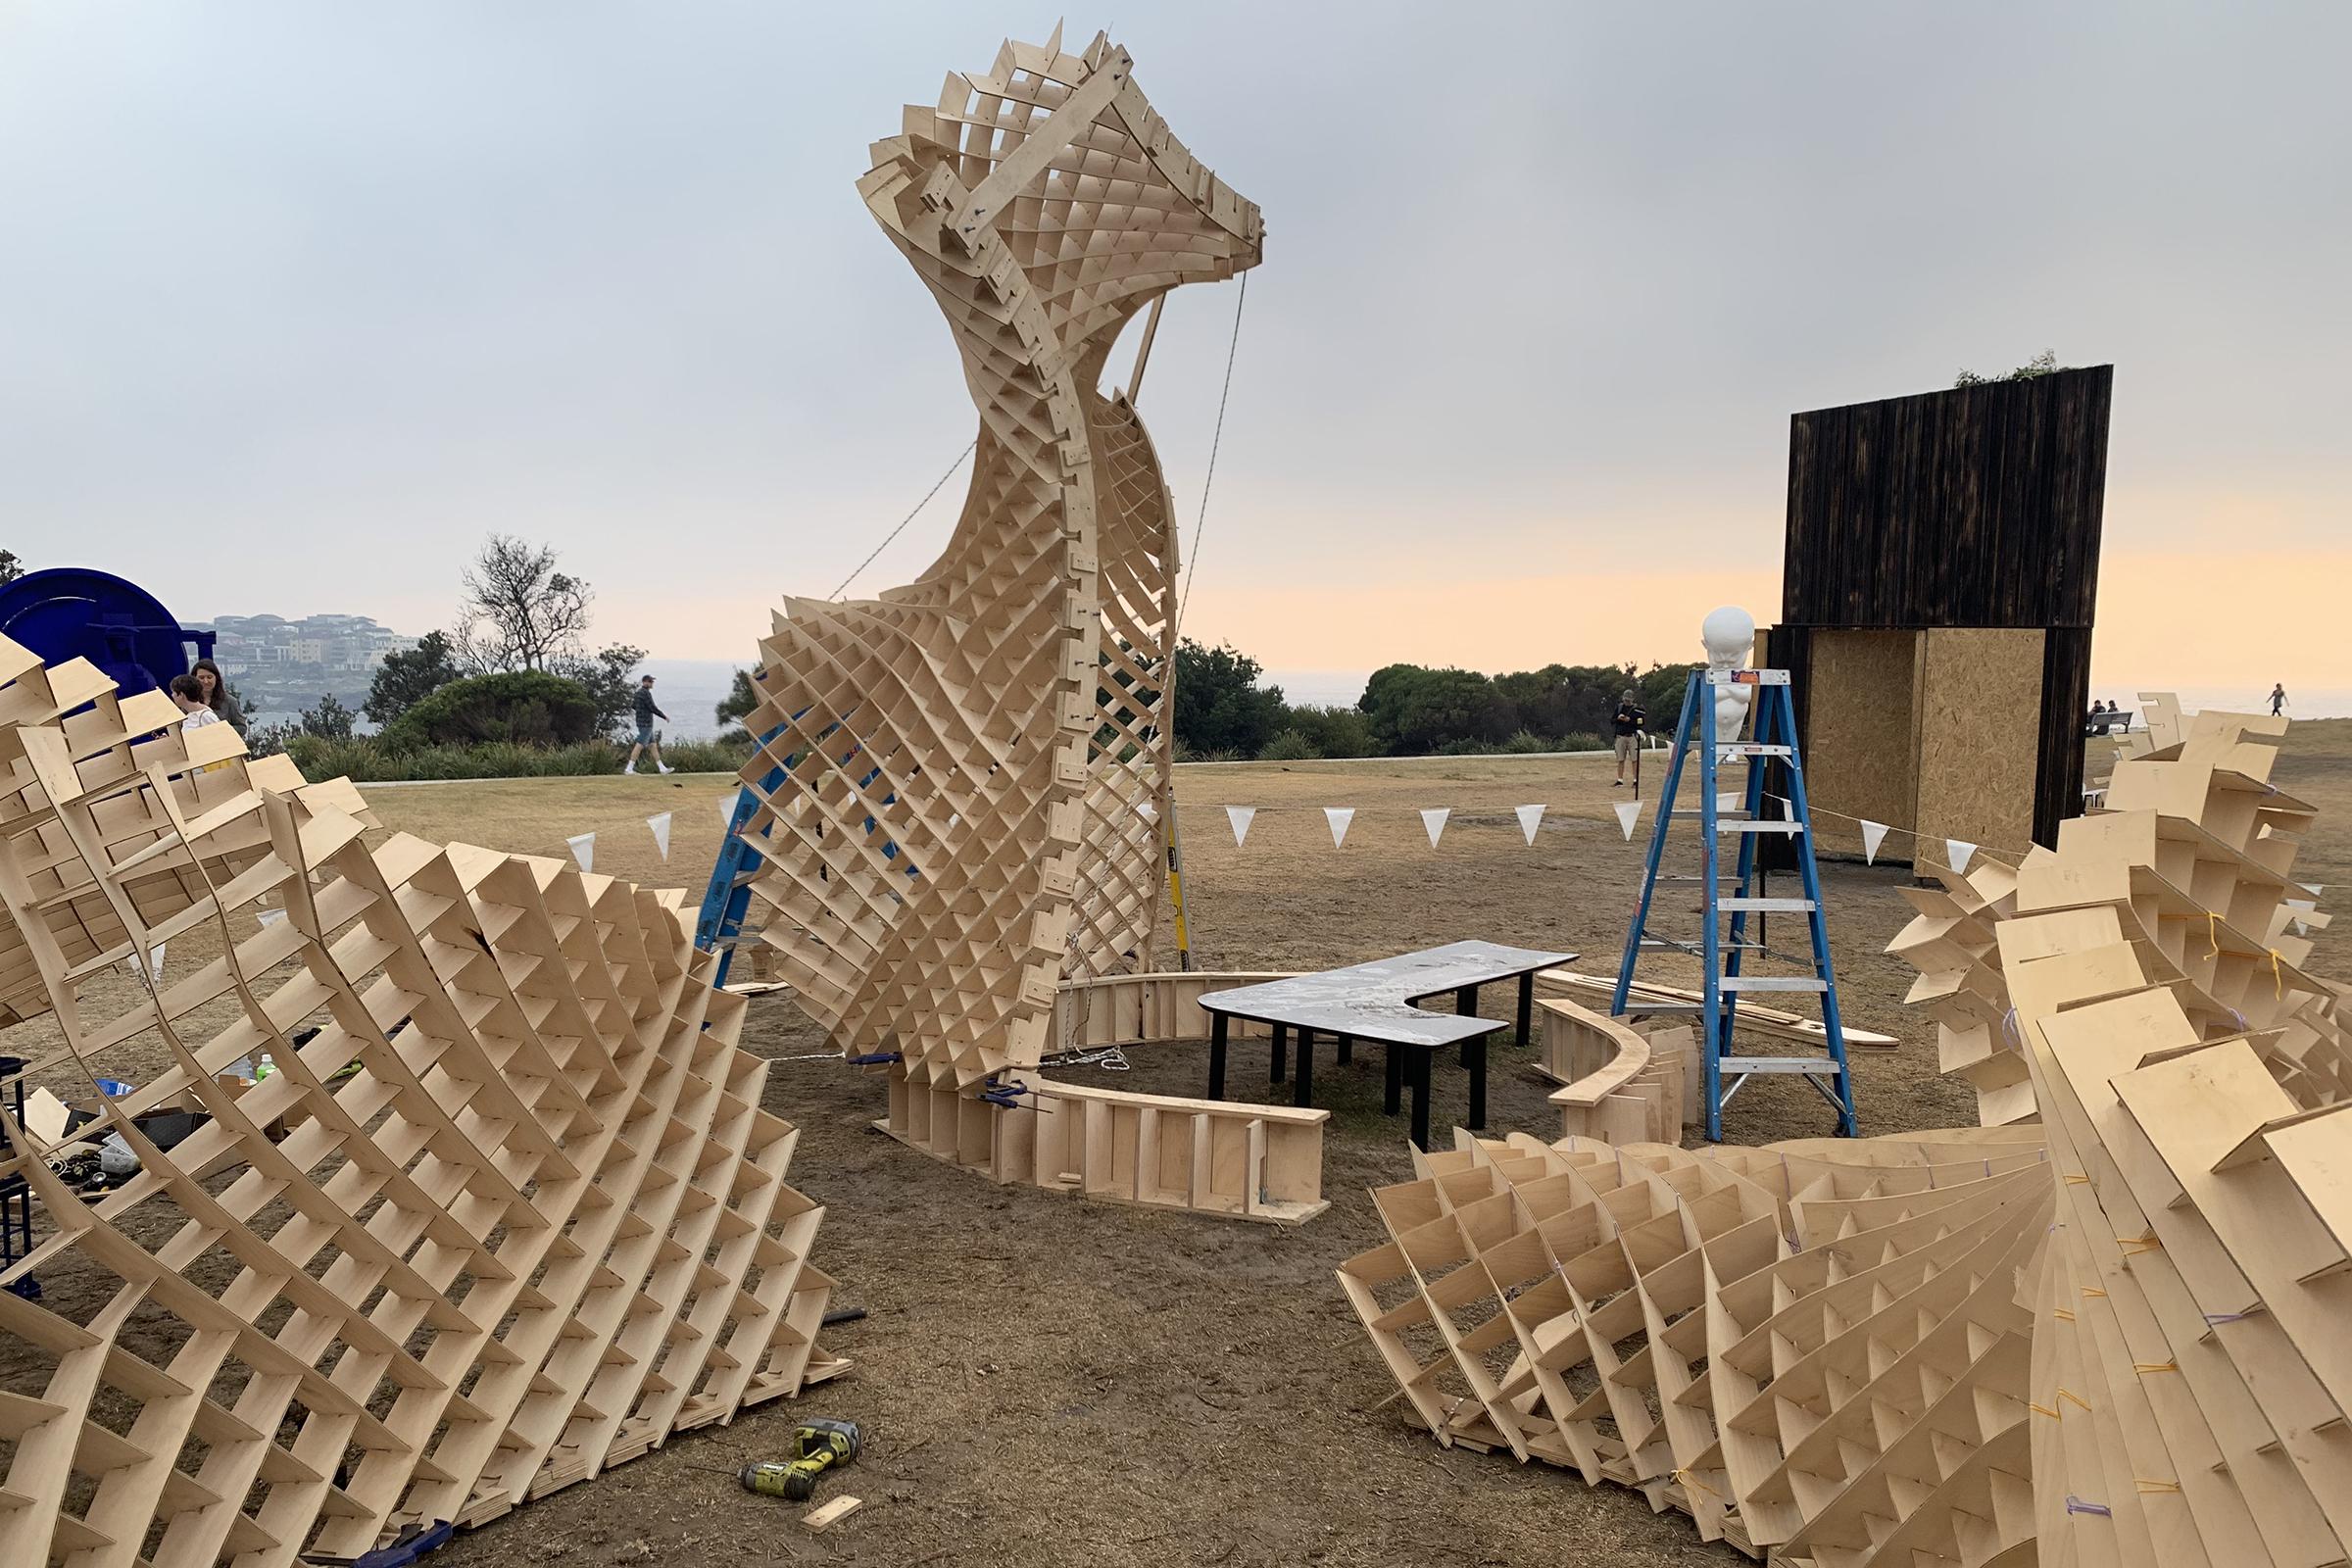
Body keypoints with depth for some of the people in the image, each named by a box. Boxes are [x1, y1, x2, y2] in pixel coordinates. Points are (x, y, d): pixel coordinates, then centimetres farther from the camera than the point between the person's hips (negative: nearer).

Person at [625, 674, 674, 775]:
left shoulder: (639, 692, 13)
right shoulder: (645, 693, -17)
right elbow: (652, 708, -19)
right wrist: (664, 716, -8)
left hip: (645, 724, 10)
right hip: (646, 723, -10)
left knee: (653, 745, 11)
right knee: (639, 746, -7)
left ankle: (662, 768, 14)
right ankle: (629, 769, -6)